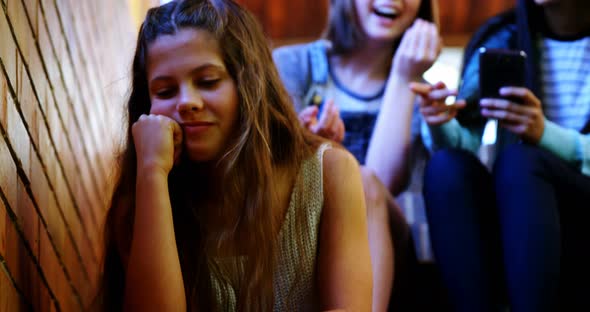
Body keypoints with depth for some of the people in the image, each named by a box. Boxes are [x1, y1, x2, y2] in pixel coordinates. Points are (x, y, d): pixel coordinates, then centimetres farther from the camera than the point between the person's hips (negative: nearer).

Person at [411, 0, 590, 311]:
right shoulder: (499, 39, 7)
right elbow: (465, 143, -2)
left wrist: (545, 133, -27)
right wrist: (440, 125, -24)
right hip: (509, 227, 3)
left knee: (518, 159, -31)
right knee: (447, 164, -26)